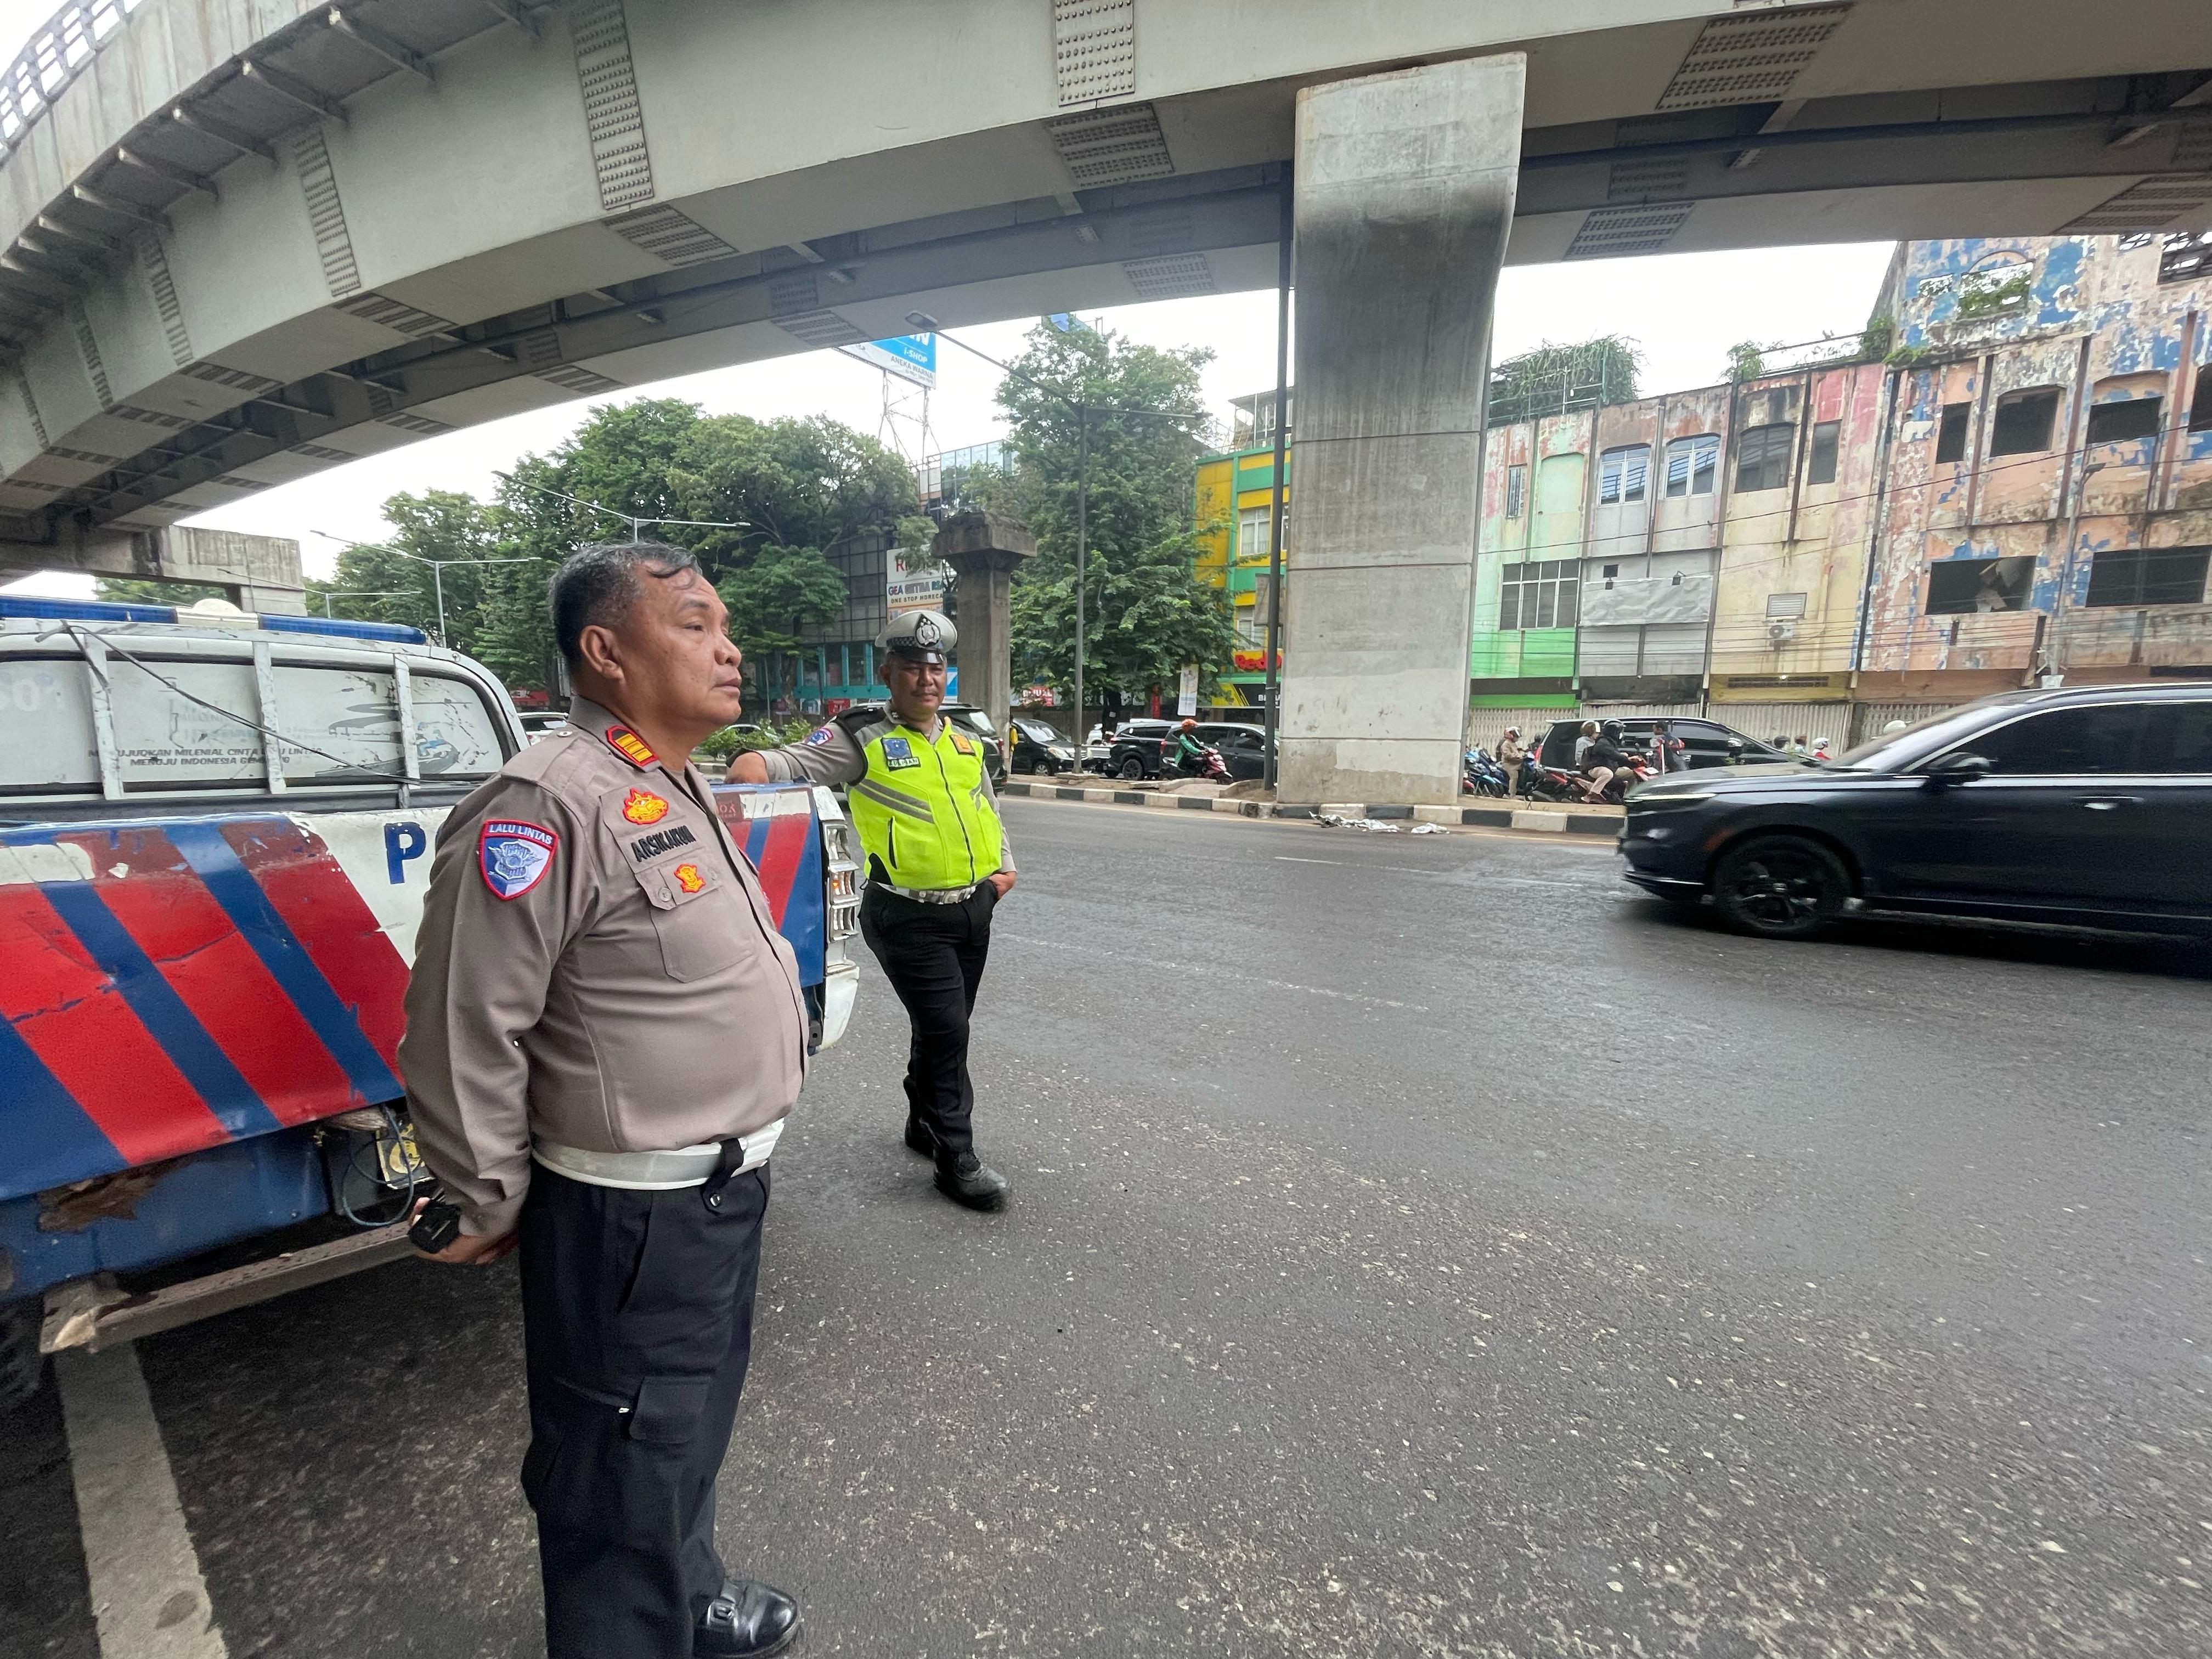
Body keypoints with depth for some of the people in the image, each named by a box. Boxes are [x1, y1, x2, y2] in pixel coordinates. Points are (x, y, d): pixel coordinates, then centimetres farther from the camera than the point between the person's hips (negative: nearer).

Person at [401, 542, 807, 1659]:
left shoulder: (680, 790, 8)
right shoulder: (550, 803, -23)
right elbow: (461, 1029, -22)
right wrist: (489, 1206, -10)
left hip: (722, 1189, 10)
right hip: (631, 1221, -9)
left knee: (689, 1434, 30)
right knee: (626, 1480, 15)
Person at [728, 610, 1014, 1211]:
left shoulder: (966, 743, 12)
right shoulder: (861, 739, -7)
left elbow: (989, 812, 23)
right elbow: (785, 762, -16)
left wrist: (1005, 865, 11)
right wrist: (750, 768, -37)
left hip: (974, 911, 7)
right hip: (909, 919, -6)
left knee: (946, 1027, 19)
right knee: (946, 1030, -8)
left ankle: (925, 1124, 41)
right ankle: (957, 1160, 10)